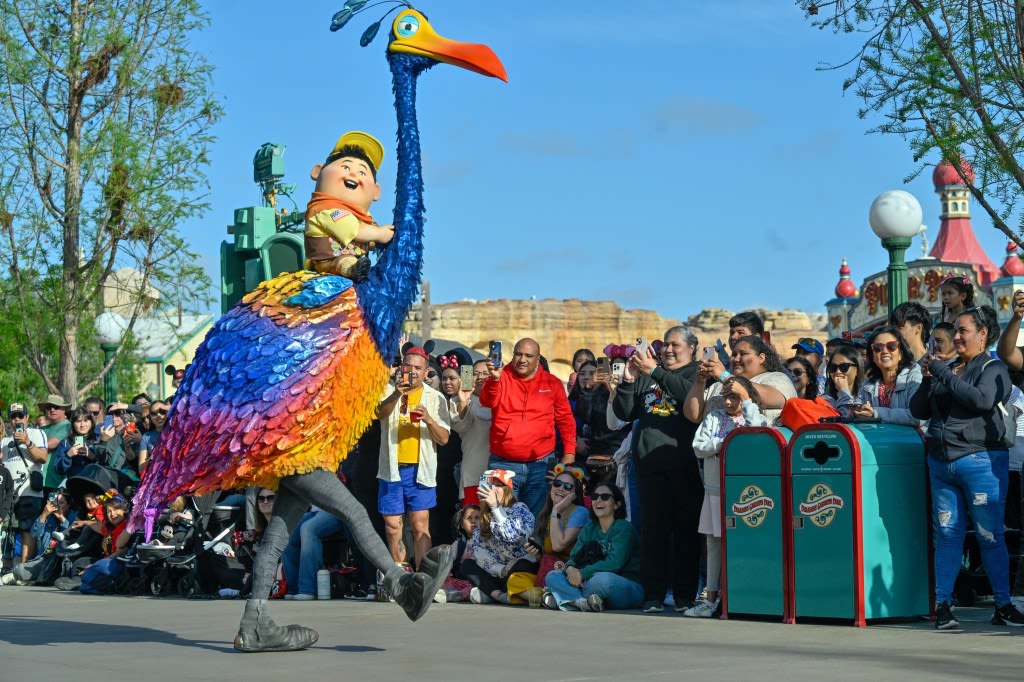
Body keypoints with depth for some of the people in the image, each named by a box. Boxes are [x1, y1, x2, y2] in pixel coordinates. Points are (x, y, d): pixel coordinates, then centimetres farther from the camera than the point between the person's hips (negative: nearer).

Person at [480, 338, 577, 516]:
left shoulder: (552, 383, 6)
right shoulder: (501, 377, 2)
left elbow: (566, 419, 10)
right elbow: (487, 402, -16)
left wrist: (570, 451, 2)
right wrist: (494, 379, -35)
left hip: (540, 464, 1)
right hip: (503, 464, -1)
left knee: (536, 518, 6)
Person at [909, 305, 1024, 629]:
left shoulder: (993, 368, 2)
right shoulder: (946, 368, 15)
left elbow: (983, 399, -18)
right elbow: (918, 411, 13)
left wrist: (944, 375, -15)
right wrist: (927, 380, -3)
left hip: (980, 460, -4)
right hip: (941, 462, 4)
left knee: (990, 536, -1)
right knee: (947, 534, 4)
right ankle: (942, 605, 7)